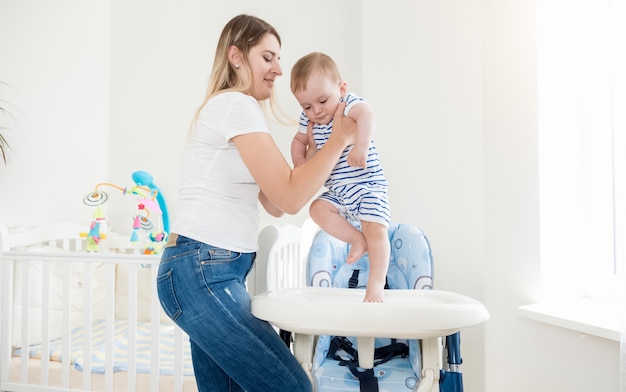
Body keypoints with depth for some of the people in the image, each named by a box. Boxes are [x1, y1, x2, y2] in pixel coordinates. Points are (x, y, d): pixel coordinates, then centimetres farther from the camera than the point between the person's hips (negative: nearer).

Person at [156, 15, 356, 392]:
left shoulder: (228, 107, 21)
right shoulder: (236, 105, -10)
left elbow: (274, 203, 14)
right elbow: (289, 198, -17)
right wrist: (339, 139, -8)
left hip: (208, 272, 10)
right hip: (202, 273, -10)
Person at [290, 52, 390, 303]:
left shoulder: (349, 103, -15)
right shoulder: (309, 120, 3)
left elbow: (366, 116, -38)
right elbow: (299, 141, 21)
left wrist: (361, 146, -54)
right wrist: (300, 164, 4)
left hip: (368, 185, -6)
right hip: (337, 191, 6)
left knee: (375, 228, -17)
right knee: (318, 209, -17)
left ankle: (376, 285, -11)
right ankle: (357, 240, -5)